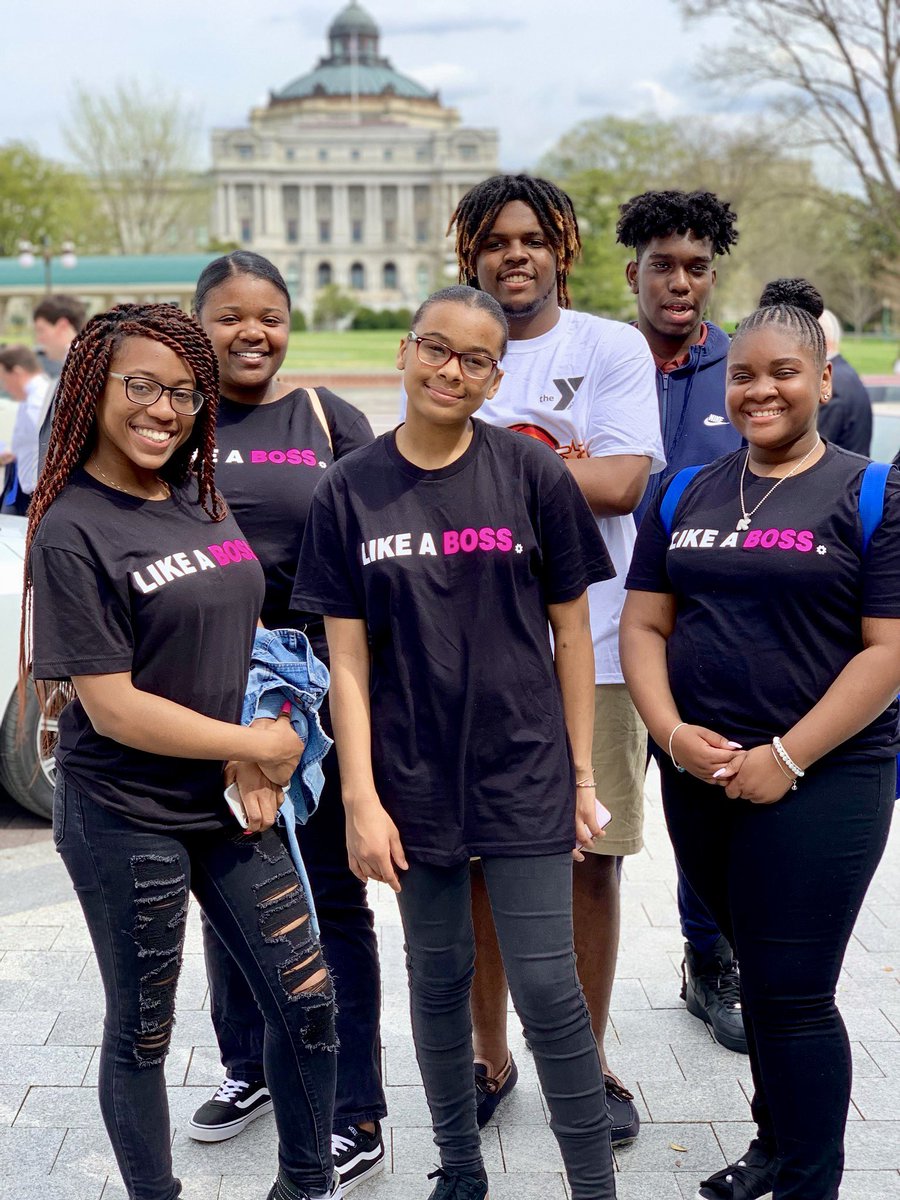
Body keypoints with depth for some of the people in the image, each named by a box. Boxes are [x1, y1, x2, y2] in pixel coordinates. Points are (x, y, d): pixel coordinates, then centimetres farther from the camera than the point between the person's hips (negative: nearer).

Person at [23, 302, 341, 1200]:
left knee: (308, 1001, 11)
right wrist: (259, 747, -12)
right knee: (142, 1034, 10)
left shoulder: (201, 500, 5)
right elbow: (114, 707, -19)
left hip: (229, 804, 6)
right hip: (126, 820, -6)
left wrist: (259, 767, -4)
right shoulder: (73, 530, -15)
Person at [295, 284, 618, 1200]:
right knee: (437, 977, 14)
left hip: (525, 772, -1)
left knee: (547, 988, 0)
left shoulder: (533, 475, -4)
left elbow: (570, 635, 1)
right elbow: (348, 658, -2)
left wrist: (581, 774, 1)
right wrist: (360, 799, -6)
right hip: (414, 777, 2)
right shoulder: (349, 491, -1)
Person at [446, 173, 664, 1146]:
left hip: (588, 645, -1)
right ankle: (489, 1058, 27)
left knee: (591, 860, 6)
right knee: (476, 861, 8)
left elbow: (623, 483, -10)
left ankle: (588, 1062, 25)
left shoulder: (612, 348, 3)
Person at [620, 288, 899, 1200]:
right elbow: (644, 624, 9)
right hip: (699, 777, 4)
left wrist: (788, 757, -15)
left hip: (822, 779, -4)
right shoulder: (687, 496, 10)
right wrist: (672, 731, -8)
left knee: (791, 994, -3)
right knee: (761, 976, 18)